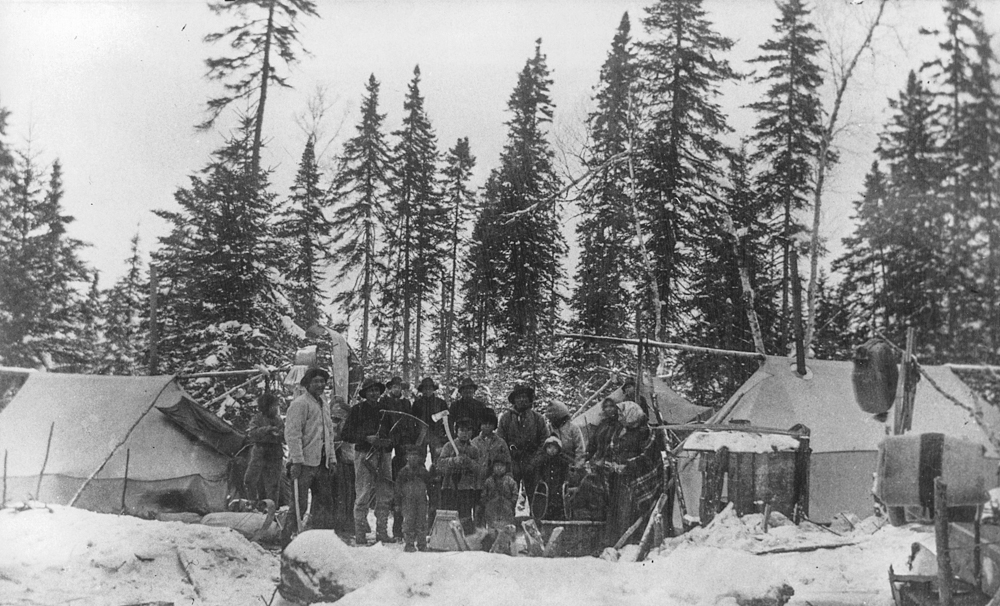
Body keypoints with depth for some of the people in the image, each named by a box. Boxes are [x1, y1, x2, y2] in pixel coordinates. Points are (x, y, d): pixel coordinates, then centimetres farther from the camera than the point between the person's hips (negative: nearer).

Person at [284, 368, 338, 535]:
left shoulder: (325, 406, 20)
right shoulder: (299, 404, -8)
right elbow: (292, 434, -15)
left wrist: (332, 459, 16)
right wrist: (296, 461, -21)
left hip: (322, 463, 8)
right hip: (304, 463, -8)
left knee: (325, 502, 8)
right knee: (299, 504, -7)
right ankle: (287, 536, 0)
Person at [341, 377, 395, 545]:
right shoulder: (357, 410, 2)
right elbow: (346, 435, -3)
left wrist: (389, 441, 1)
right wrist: (366, 438, -14)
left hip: (384, 454, 5)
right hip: (364, 454, -5)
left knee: (385, 496, 5)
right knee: (364, 495, -6)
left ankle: (382, 533, 13)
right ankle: (360, 534, -1)